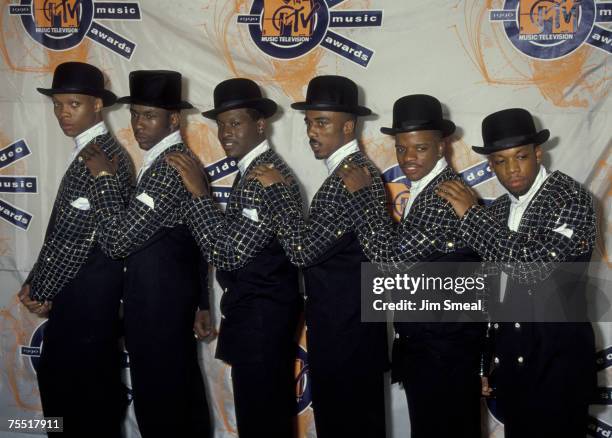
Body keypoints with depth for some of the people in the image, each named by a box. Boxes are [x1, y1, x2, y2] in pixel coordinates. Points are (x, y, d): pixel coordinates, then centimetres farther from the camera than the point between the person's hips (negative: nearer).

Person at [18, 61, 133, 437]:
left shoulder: (101, 157, -18)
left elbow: (78, 237, -20)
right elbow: (63, 230, 13)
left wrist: (41, 289, -11)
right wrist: (38, 284, 6)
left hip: (86, 290, -10)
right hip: (84, 287, 10)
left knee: (75, 383, -1)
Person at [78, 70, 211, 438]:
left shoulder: (170, 167, -21)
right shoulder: (167, 160, 11)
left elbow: (118, 239, -26)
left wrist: (104, 177, -17)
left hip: (157, 299, -10)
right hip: (173, 293, 10)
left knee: (159, 398, 2)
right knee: (181, 391, 20)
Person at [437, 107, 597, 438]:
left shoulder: (570, 199, -12)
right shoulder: (496, 211, 7)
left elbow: (533, 265, -27)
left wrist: (472, 214, -18)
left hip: (556, 363, -6)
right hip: (508, 363, 6)